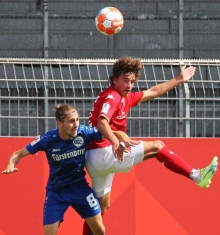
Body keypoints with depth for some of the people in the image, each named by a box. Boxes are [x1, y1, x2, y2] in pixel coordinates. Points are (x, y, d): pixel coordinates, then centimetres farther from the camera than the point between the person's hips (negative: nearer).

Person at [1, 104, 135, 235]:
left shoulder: (84, 132, -17)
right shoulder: (47, 140, -19)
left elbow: (116, 134, -9)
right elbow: (19, 154, -9)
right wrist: (11, 166, -31)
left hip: (80, 187, 2)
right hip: (56, 191, -2)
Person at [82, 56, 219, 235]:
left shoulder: (125, 98, 17)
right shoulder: (111, 97, -12)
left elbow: (153, 92, 29)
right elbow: (102, 122, -31)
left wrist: (179, 80, 35)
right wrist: (115, 142, -48)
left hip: (95, 159, 10)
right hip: (102, 153, -10)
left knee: (102, 206, 18)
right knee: (157, 146, -5)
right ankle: (196, 176, 0)